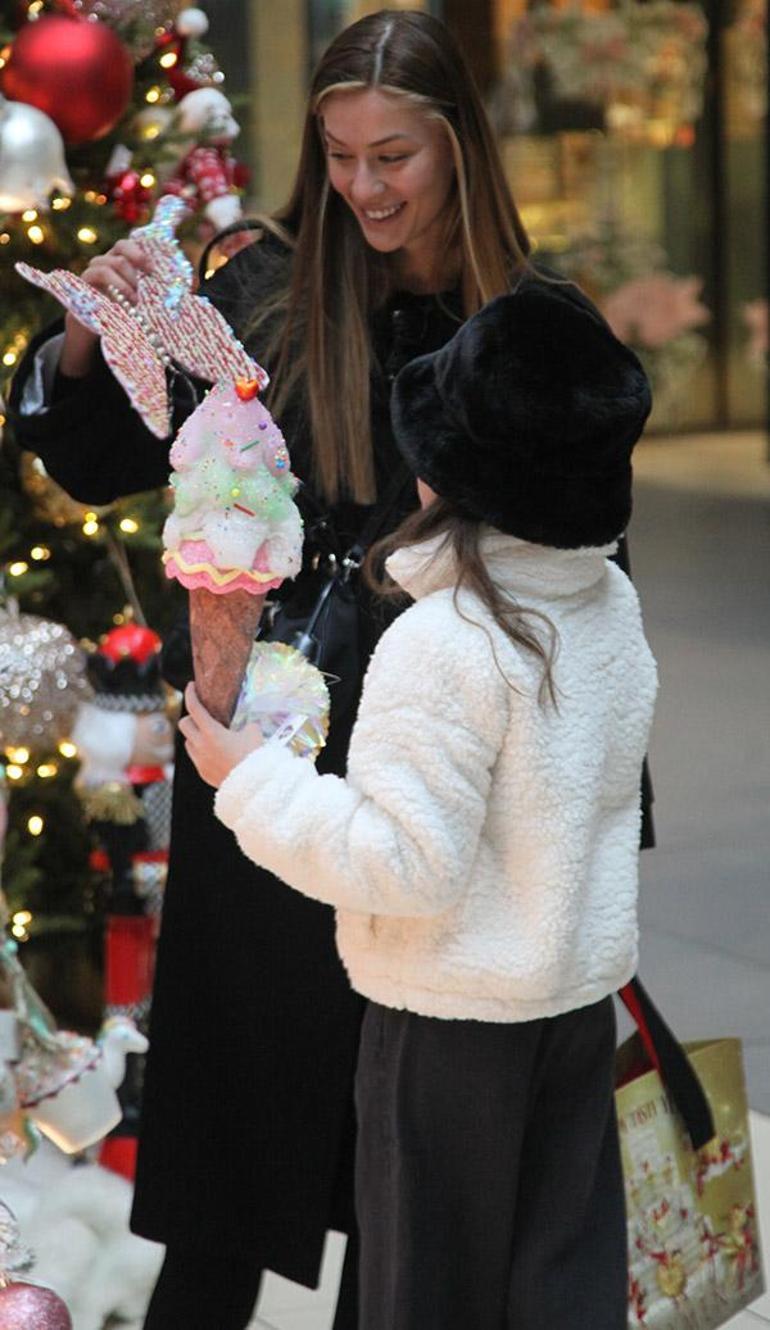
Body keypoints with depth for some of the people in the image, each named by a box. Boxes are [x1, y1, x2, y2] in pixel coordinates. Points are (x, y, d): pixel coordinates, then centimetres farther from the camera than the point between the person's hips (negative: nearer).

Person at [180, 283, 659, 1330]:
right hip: (583, 998, 7)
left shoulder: (446, 646, -26)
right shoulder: (613, 605, -2)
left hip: (454, 1021, -7)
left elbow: (408, 861, -24)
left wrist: (253, 781, -16)